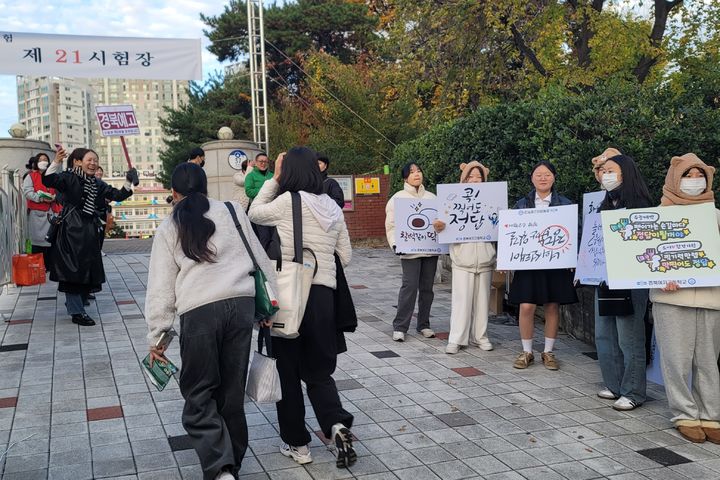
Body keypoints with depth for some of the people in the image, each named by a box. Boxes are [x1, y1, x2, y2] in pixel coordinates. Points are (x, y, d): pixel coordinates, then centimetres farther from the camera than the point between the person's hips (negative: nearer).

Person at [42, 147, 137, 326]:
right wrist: (56, 162, -39)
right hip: (71, 230, -7)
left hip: (90, 232, 7)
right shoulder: (69, 178, -6)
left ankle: (74, 303, 30)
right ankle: (77, 312, 4)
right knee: (72, 270, -3)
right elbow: (48, 181, -22)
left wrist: (129, 183, -6)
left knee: (89, 270, 10)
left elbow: (117, 195, 11)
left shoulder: (97, 184, 13)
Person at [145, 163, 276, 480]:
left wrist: (156, 336, 13)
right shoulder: (232, 211, 13)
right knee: (232, 390, 13)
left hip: (199, 311, -2)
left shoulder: (169, 228, 11)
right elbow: (259, 257, 14)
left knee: (199, 394, 6)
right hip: (241, 303, 3)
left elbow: (161, 287, 8)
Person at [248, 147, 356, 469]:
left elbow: (254, 214, 10)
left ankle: (297, 443, 17)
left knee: (288, 370, 10)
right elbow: (346, 258, 12)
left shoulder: (288, 201, -9)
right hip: (324, 294, 5)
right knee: (319, 371, 15)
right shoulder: (333, 207, 8)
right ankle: (338, 425, -8)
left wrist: (273, 179, 9)